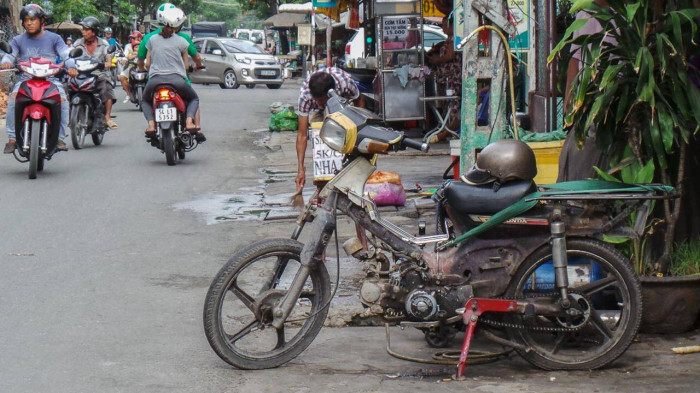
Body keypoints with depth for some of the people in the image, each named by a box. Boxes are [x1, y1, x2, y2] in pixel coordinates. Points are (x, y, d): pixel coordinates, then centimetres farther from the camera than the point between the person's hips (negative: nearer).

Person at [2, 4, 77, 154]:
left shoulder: (54, 38, 9)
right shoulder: (18, 40, 14)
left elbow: (66, 54, 0)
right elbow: (10, 55, 4)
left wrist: (71, 66, -23)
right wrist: (5, 62, -22)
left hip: (50, 78, -1)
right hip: (26, 79, 1)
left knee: (62, 99, -28)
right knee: (13, 99, -28)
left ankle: (59, 137, -18)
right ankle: (12, 138, -23)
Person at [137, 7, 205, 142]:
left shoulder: (152, 39, 10)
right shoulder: (182, 42, 4)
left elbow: (147, 62, 17)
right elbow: (185, 66, 12)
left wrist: (142, 68, 38)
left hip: (155, 79, 1)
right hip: (176, 79, -1)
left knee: (145, 101, 30)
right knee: (194, 98, 25)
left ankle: (151, 124, 0)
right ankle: (189, 121, -5)